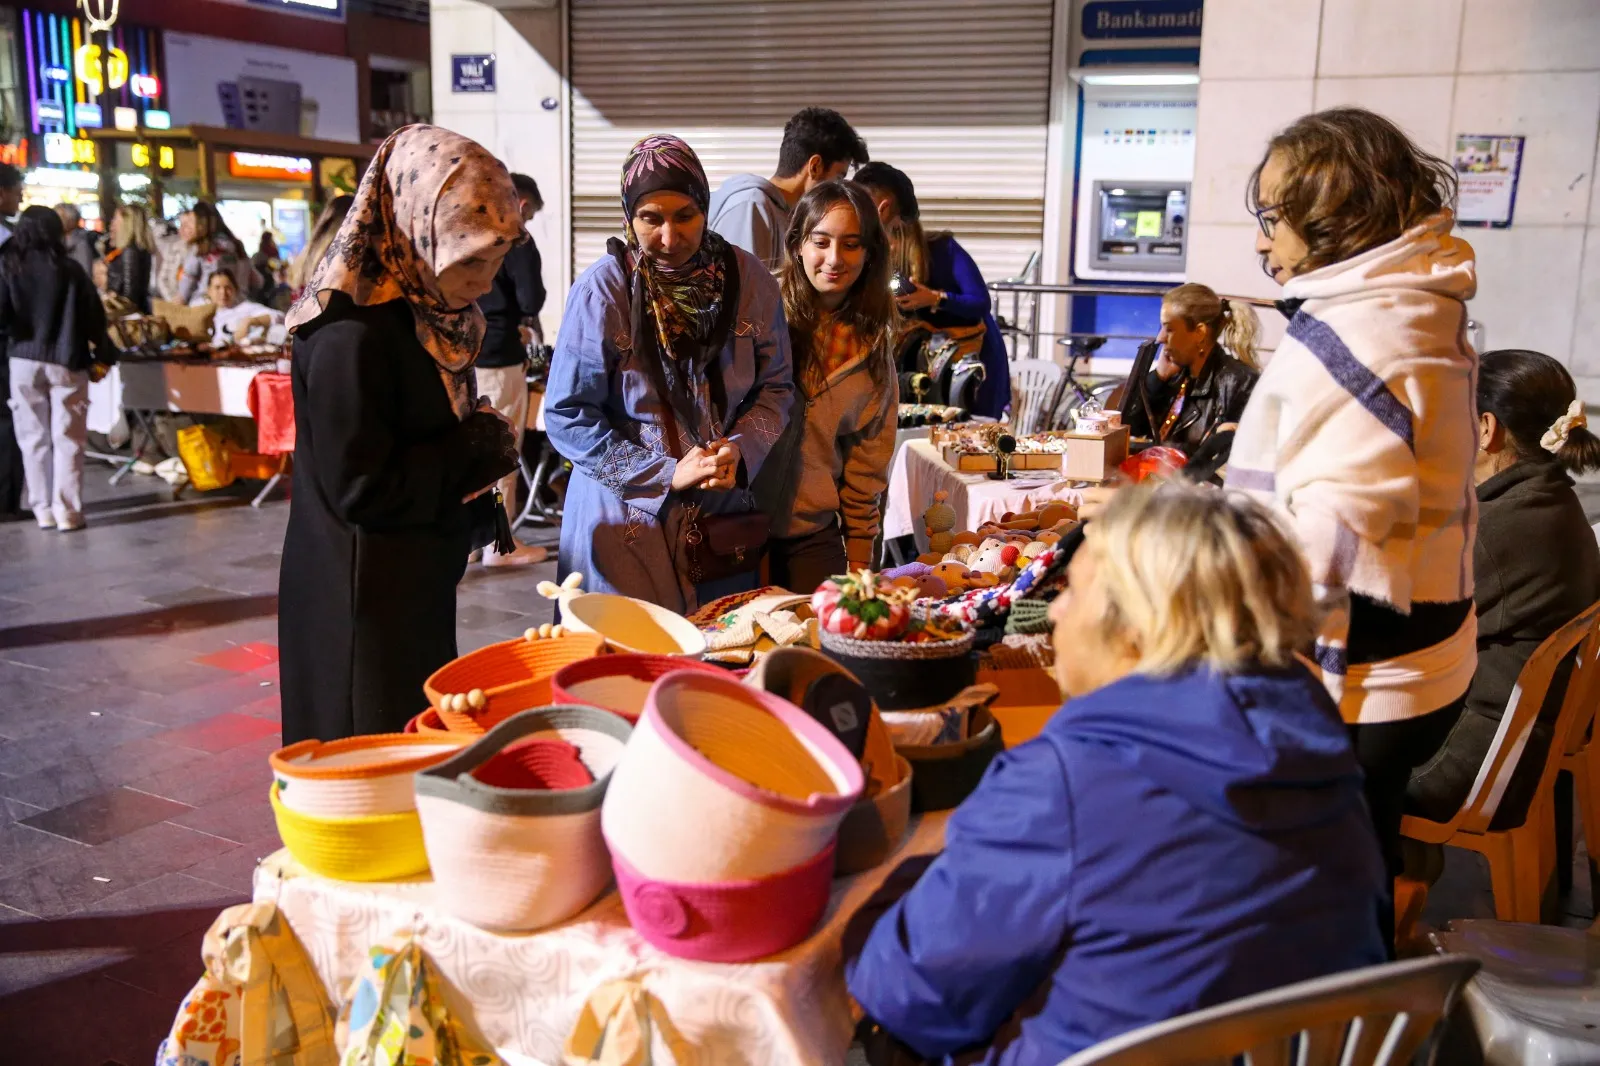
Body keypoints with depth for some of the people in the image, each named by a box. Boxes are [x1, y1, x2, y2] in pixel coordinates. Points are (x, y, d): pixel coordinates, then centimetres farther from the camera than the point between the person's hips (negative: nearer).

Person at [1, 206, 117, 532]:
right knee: (67, 439, 3)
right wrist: (102, 355, 10)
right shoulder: (70, 269, -3)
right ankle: (67, 511, 1)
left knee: (33, 439, 9)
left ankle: (44, 509, 11)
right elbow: (94, 315, -1)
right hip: (66, 361, -1)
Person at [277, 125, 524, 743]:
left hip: (416, 587, 9)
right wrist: (473, 454, -14)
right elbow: (361, 489, -22)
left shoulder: (426, 314, 5)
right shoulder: (352, 337, -22)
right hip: (358, 603, -8)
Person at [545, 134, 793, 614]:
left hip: (724, 518, 3)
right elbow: (567, 416, -11)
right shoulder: (602, 290, -12)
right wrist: (667, 473, -16)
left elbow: (776, 387, 5)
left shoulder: (747, 278, -2)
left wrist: (739, 449, -15)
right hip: (625, 519, -3)